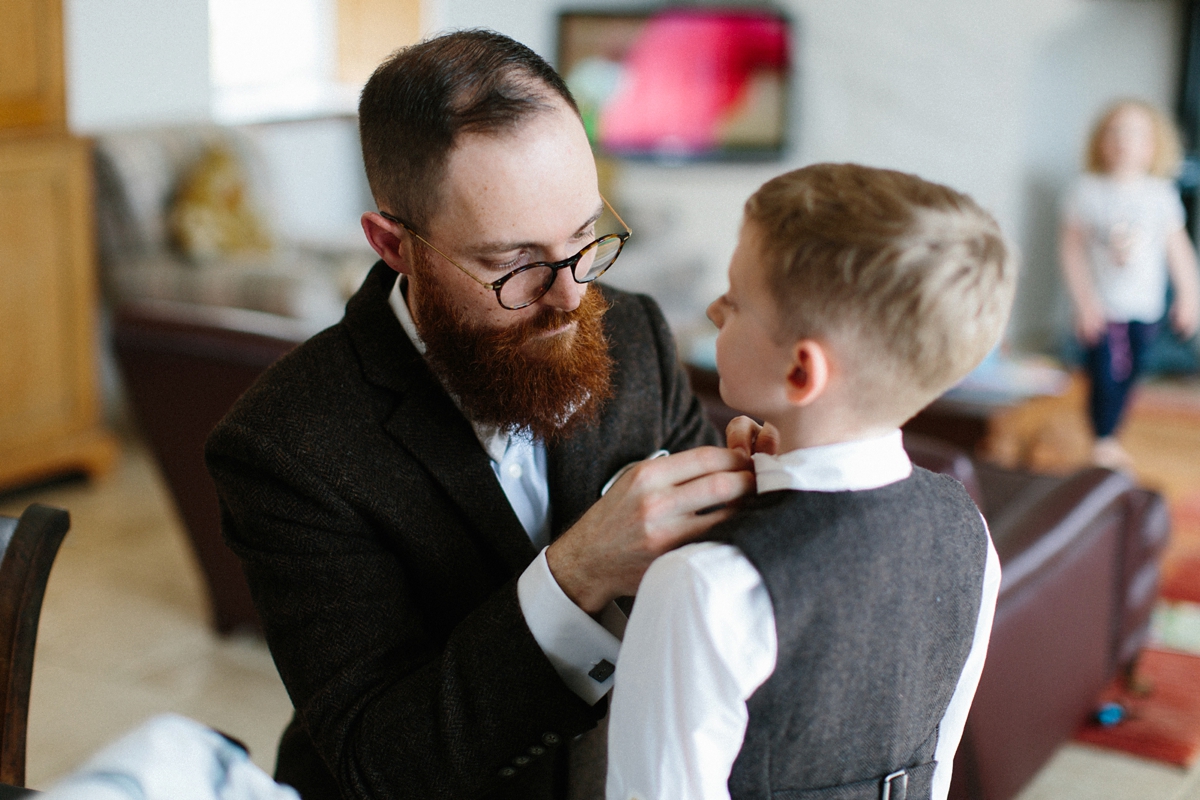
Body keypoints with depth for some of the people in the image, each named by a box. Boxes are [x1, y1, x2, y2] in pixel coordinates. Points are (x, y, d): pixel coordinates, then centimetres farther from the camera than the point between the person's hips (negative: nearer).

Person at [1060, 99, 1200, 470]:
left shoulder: (1162, 194, 2)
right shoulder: (1087, 192, -6)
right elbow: (1071, 247, -6)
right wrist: (1083, 300, -10)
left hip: (1146, 308, 3)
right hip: (1103, 307, -3)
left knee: (1129, 373, 8)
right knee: (1105, 374, -4)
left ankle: (1110, 438, 24)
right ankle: (1103, 443, 13)